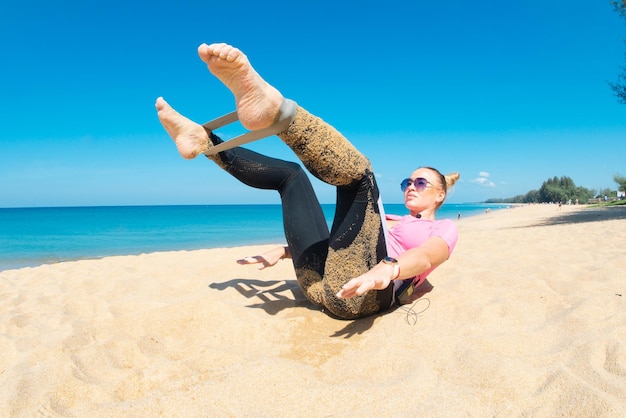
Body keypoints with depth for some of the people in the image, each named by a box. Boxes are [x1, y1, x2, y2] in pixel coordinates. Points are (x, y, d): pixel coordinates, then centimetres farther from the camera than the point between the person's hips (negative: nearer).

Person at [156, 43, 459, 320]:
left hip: (356, 289, -6)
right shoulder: (391, 221, 37)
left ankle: (274, 107, -47)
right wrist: (284, 250, 19)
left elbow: (426, 257, -7)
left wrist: (389, 268, -31)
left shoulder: (444, 229, 17)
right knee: (289, 173, 14)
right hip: (317, 281, 7)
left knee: (358, 174, -23)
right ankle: (203, 140, 4)